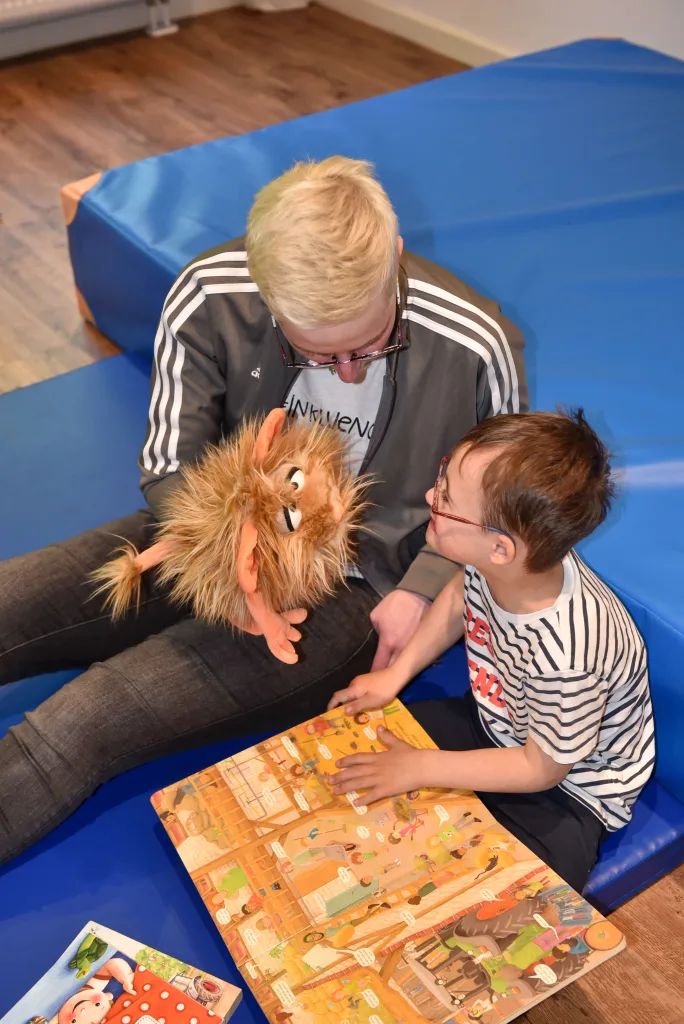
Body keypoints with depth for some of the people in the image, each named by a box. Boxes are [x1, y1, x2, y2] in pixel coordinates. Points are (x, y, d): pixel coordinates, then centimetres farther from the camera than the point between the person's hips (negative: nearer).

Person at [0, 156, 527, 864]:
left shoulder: (476, 347, -18)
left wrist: (420, 591, -14)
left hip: (352, 592, -4)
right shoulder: (208, 298, -15)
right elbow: (169, 471, -5)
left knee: (80, 726, -22)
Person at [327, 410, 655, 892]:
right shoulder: (494, 561, -23)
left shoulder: (566, 653, -41)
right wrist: (395, 675, 2)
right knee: (356, 745, 5)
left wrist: (419, 769, -18)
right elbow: (460, 597, 5)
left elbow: (541, 768, -23)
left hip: (567, 784, -6)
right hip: (498, 722, 7)